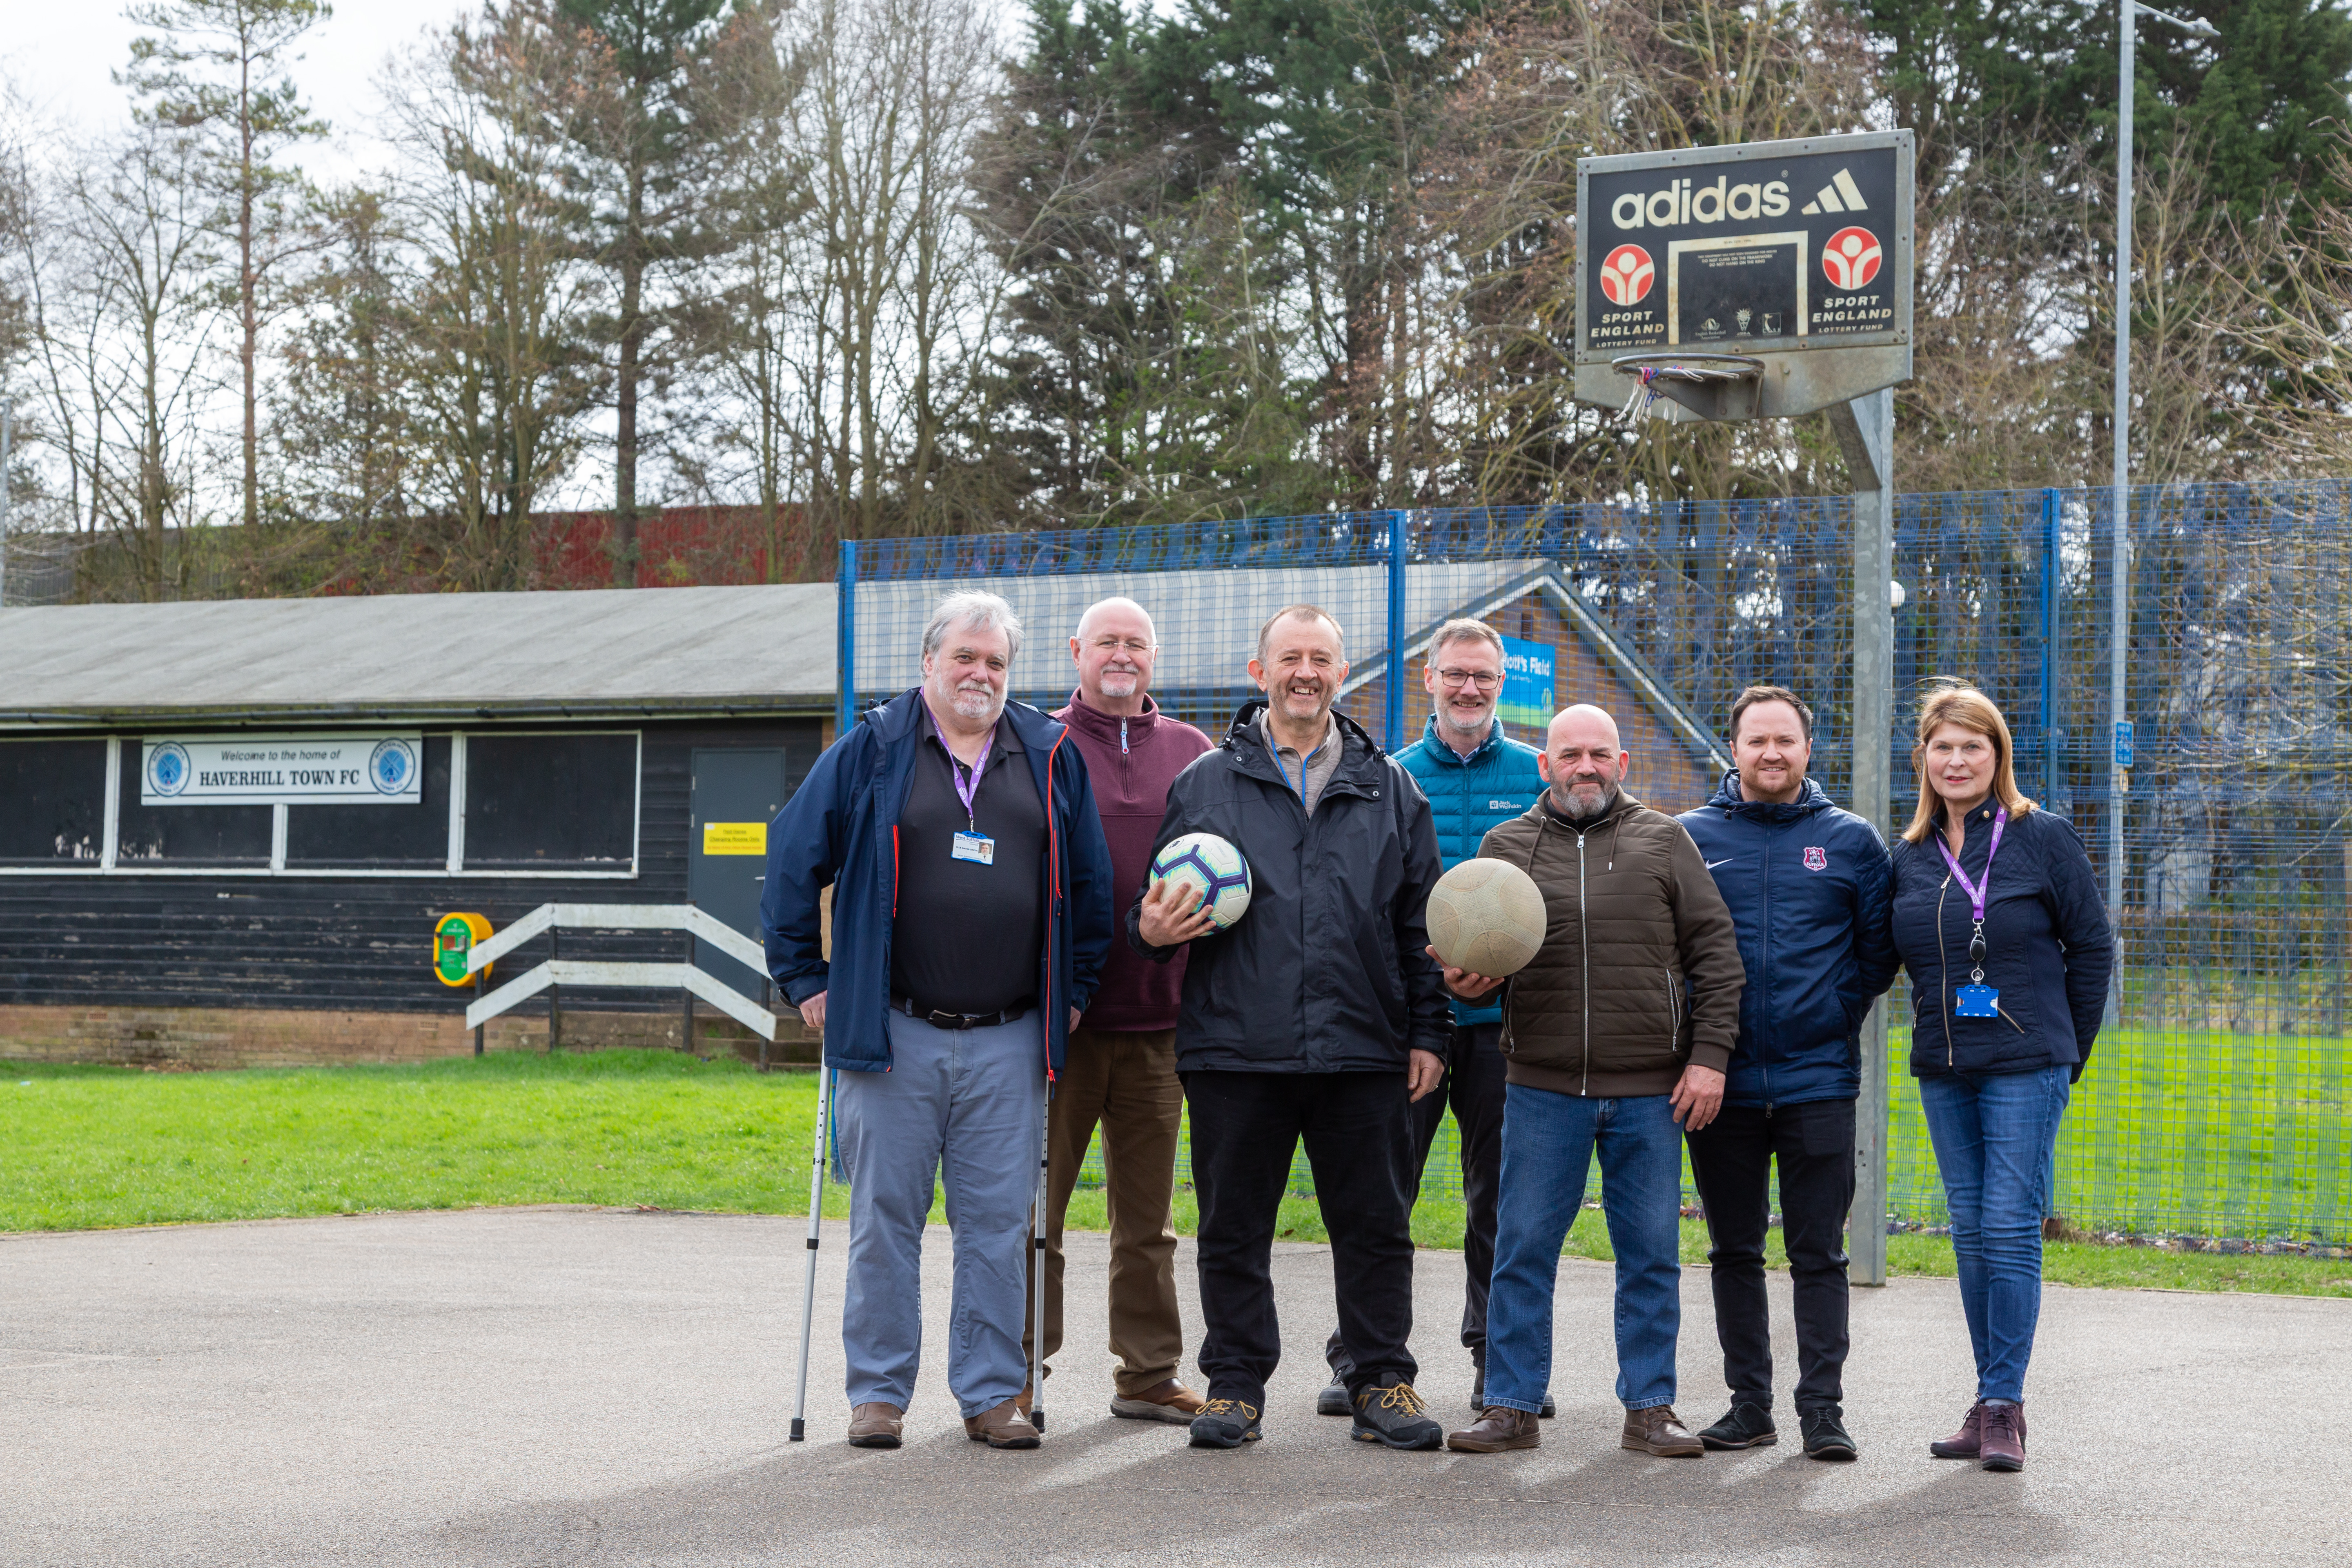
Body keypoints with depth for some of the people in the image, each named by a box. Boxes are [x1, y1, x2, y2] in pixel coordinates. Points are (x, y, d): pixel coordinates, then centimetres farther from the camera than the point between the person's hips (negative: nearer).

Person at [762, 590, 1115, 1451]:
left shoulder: (1052, 759, 10)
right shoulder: (871, 752, 3)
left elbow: (1089, 884, 18)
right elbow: (794, 860, 5)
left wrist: (1073, 992, 14)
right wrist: (805, 979, 3)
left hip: (1009, 1041, 2)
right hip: (893, 1033, -2)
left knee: (999, 1218, 4)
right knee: (885, 1214, 2)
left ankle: (992, 1394, 12)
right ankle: (878, 1391, 12)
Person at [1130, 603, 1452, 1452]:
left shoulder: (1390, 790, 12)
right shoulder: (1206, 784, 8)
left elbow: (1421, 921, 12)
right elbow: (1160, 901, 12)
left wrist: (1427, 1032, 6)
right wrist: (1153, 928, -12)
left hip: (1365, 1054, 1)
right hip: (1237, 1047, -1)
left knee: (1376, 1226, 5)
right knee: (1234, 1230, 5)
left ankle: (1383, 1385, 14)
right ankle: (1234, 1386, 15)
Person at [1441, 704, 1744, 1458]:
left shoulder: (1665, 843, 6)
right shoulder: (1507, 846, 8)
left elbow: (1716, 954, 4)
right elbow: (1474, 950, 13)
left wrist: (1710, 1055, -4)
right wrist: (1465, 981, -11)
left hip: (1651, 1091, 0)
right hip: (1542, 1088, 0)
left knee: (1652, 1254, 5)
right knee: (1523, 1249, 2)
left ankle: (1650, 1408, 15)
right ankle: (1511, 1407, 11)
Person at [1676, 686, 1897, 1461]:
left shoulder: (1851, 841, 6)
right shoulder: (1689, 837, 6)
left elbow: (1879, 952, 10)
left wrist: (1834, 1015, 0)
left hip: (1819, 1080, -1)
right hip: (1722, 1079, 1)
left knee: (1819, 1255, -1)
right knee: (1734, 1251, 8)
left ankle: (1823, 1407, 2)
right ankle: (1749, 1404, 15)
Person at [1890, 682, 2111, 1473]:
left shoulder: (2043, 837, -3)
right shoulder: (1909, 855, 9)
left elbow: (2093, 947, 1)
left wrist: (2069, 1049, 3)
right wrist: (1941, 1030, 11)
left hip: (2026, 1068, -5)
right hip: (1941, 1072, 5)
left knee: (2011, 1229, -9)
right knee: (1971, 1235, 7)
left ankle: (2004, 1404, -5)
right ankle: (1989, 1405, 13)